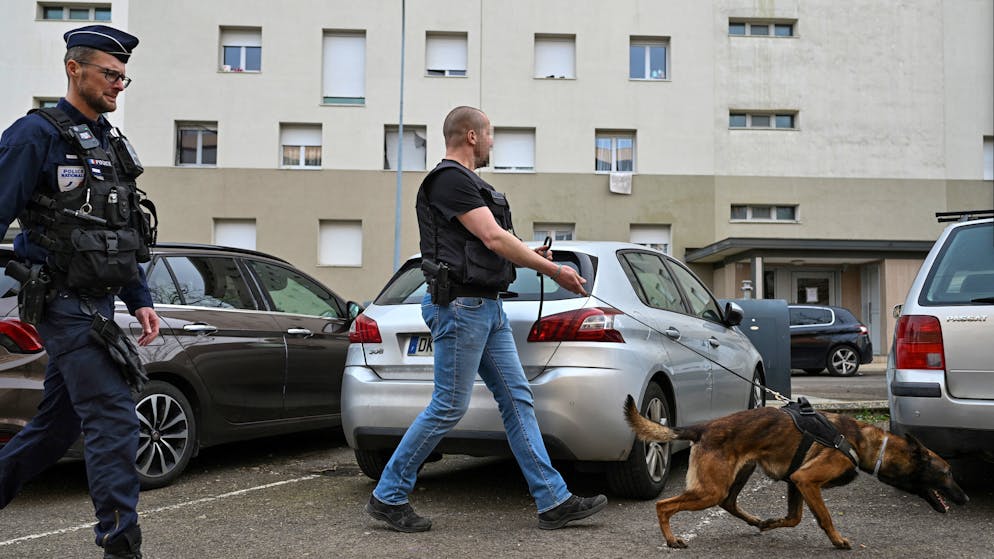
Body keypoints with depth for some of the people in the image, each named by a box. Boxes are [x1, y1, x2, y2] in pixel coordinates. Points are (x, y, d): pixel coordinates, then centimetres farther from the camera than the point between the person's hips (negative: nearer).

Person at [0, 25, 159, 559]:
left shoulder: (110, 143, 17)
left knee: (57, 424, 15)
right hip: (65, 305, -8)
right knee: (114, 420, -11)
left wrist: (140, 300, 15)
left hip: (98, 307, 8)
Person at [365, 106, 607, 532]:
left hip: (488, 308, 10)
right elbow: (494, 238, -19)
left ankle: (553, 501, 10)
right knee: (449, 407, -5)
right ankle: (388, 496, 8)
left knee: (517, 400, 7)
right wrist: (555, 271, -13)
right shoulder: (451, 180, -13)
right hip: (460, 305, -10)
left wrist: (530, 257, 11)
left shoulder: (467, 183, 20)